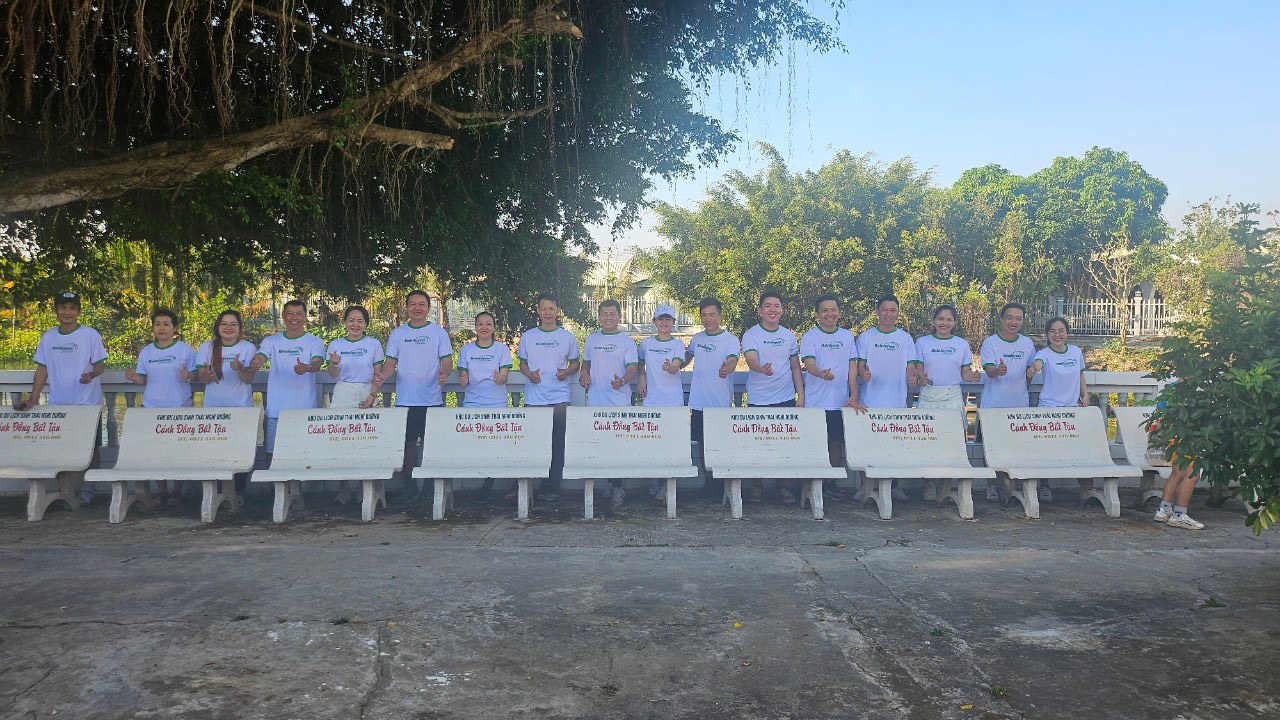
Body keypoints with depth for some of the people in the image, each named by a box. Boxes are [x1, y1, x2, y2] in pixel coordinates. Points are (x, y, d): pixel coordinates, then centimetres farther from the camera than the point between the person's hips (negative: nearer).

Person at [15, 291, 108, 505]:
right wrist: (33, 399, 1)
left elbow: (100, 365, -3)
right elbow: (42, 369, 8)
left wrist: (91, 374, -26)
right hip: (57, 405, 3)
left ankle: (86, 490, 13)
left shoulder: (90, 335, -5)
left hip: (87, 404, -3)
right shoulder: (48, 337, 6)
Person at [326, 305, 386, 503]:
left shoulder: (373, 344, 5)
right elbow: (333, 375, 5)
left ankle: (363, 490, -3)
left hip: (365, 395, -1)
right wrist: (335, 364, -17)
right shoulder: (336, 344, 9)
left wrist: (372, 396, -8)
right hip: (342, 395, 1)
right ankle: (344, 490, 1)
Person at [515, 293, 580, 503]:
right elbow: (522, 363, 15)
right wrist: (529, 373, -7)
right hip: (533, 399, 0)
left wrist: (566, 372, -8)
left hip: (559, 399, 0)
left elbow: (575, 363, 13)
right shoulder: (528, 336, 9)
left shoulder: (567, 337, 7)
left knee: (557, 445, 0)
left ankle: (551, 489, 8)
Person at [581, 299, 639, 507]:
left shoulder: (627, 342, 2)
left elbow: (632, 370, -5)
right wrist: (583, 374, 3)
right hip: (595, 403, 4)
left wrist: (622, 381, -25)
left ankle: (617, 486, 3)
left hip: (620, 404, -3)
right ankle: (612, 486, 11)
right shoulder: (591, 339, 14)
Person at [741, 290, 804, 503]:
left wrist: (801, 395, 9)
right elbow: (751, 360, -20)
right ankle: (757, 486, 13)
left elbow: (795, 367, 15)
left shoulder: (789, 336, 10)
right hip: (758, 400, -3)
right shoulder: (751, 335, -3)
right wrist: (762, 369, -42)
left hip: (786, 398, 3)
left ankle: (785, 486, 14)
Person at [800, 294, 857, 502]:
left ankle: (831, 483, 19)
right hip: (816, 401, -3)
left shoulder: (847, 336, 9)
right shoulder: (809, 337, -2)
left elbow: (852, 366, 7)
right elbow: (809, 364, -15)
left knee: (836, 441, 8)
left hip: (840, 401, 3)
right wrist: (821, 374, -37)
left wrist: (854, 395, -3)